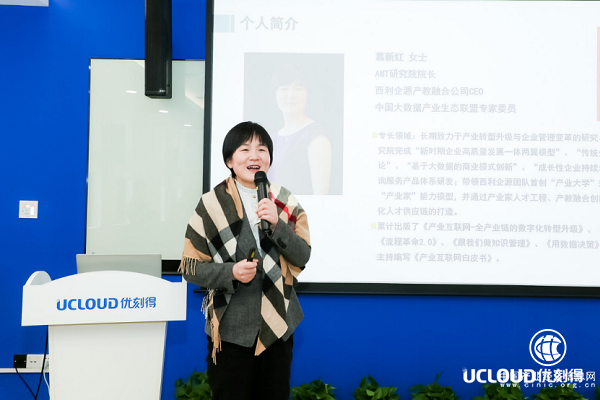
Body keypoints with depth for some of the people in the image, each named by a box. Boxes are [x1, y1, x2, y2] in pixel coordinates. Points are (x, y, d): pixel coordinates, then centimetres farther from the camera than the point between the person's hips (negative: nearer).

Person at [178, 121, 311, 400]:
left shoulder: (285, 202, 4)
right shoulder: (212, 204, -5)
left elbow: (303, 257, -1)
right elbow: (191, 267, -3)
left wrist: (277, 223, -16)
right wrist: (231, 272, -19)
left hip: (277, 324, 3)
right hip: (230, 327, -3)